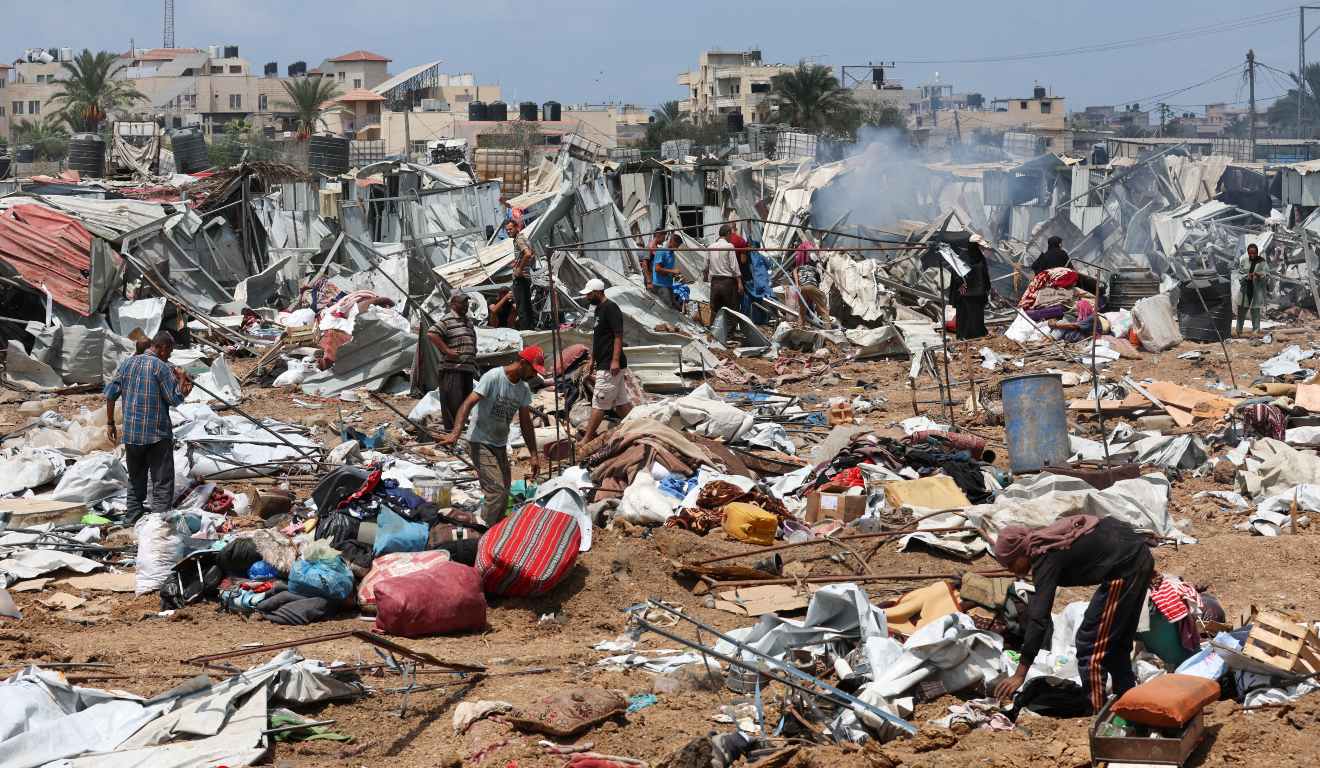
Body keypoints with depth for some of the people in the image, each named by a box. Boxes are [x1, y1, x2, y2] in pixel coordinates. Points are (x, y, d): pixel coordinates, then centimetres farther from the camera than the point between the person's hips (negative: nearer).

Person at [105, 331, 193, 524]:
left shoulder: (127, 363, 8)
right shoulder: (161, 367, -10)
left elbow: (111, 393, 9)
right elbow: (174, 399, -11)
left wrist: (110, 423, 15)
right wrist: (182, 379, 5)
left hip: (131, 434, 6)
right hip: (158, 435, -6)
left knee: (135, 481, 16)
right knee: (162, 483, -2)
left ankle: (133, 522, 18)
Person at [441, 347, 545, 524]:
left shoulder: (524, 389, 5)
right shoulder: (493, 377, -17)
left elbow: (526, 424, 12)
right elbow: (468, 404, -23)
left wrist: (534, 455, 10)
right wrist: (455, 433, -36)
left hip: (500, 445, 8)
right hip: (481, 443, -8)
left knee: (504, 493, 10)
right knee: (497, 491, -18)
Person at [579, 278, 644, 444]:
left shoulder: (611, 308, -15)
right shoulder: (599, 309, 16)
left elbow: (618, 336, -20)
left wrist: (615, 360, -24)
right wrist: (592, 359, 23)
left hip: (610, 366, -10)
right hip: (603, 364, 10)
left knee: (598, 403, -6)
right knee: (621, 402, 11)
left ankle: (587, 439, -4)